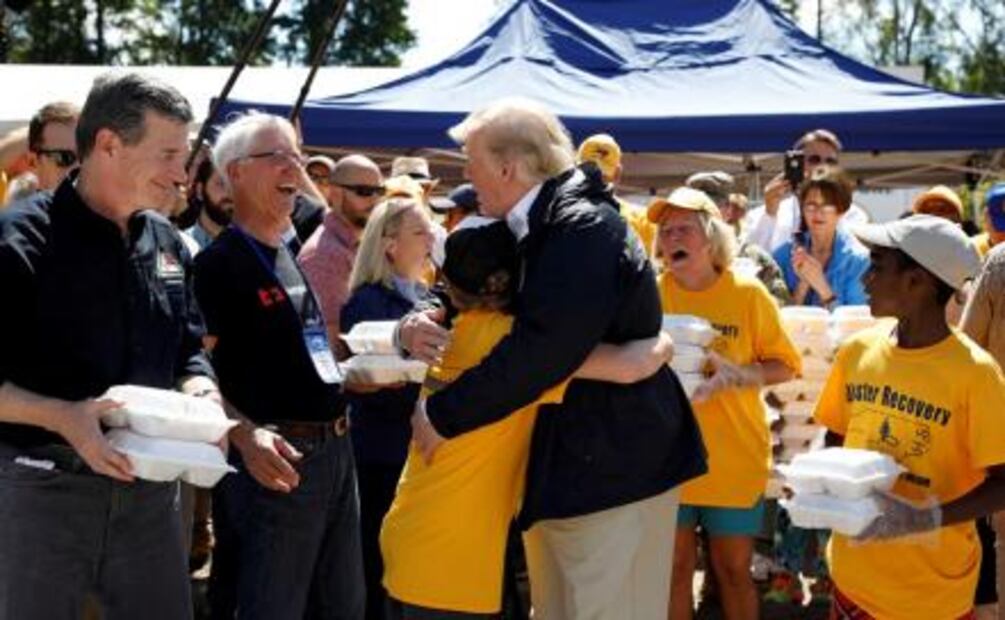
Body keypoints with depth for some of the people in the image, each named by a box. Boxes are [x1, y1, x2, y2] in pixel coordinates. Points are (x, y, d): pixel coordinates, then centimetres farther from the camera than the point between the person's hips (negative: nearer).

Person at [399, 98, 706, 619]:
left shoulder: (585, 230, -18)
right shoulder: (531, 231, 11)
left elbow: (538, 351, -26)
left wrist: (442, 415, -17)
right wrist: (417, 326, -7)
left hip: (612, 475, -9)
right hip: (560, 468, 9)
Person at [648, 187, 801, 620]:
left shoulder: (747, 293, -7)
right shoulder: (653, 294, -2)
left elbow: (784, 366, -2)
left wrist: (737, 374, -19)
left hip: (735, 457, -1)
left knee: (733, 568, 9)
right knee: (675, 565, 10)